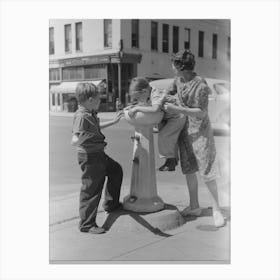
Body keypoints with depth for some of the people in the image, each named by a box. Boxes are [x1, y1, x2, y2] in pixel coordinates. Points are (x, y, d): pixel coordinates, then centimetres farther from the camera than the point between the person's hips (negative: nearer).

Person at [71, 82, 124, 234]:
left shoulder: (90, 114, 7)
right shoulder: (81, 116, -23)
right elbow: (74, 141, -29)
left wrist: (113, 121, 35)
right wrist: (81, 138, -51)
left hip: (98, 154, 11)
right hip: (89, 156, -11)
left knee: (116, 170, 26)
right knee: (91, 190, -3)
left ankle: (111, 204, 40)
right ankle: (87, 224, 9)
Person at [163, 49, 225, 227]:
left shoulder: (201, 86, -21)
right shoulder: (179, 80, 1)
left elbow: (201, 113, -23)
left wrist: (176, 109, -27)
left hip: (200, 131, -7)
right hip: (185, 130, 7)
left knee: (207, 172, -4)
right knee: (188, 169, 11)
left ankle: (217, 209, 10)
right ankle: (194, 206, 24)